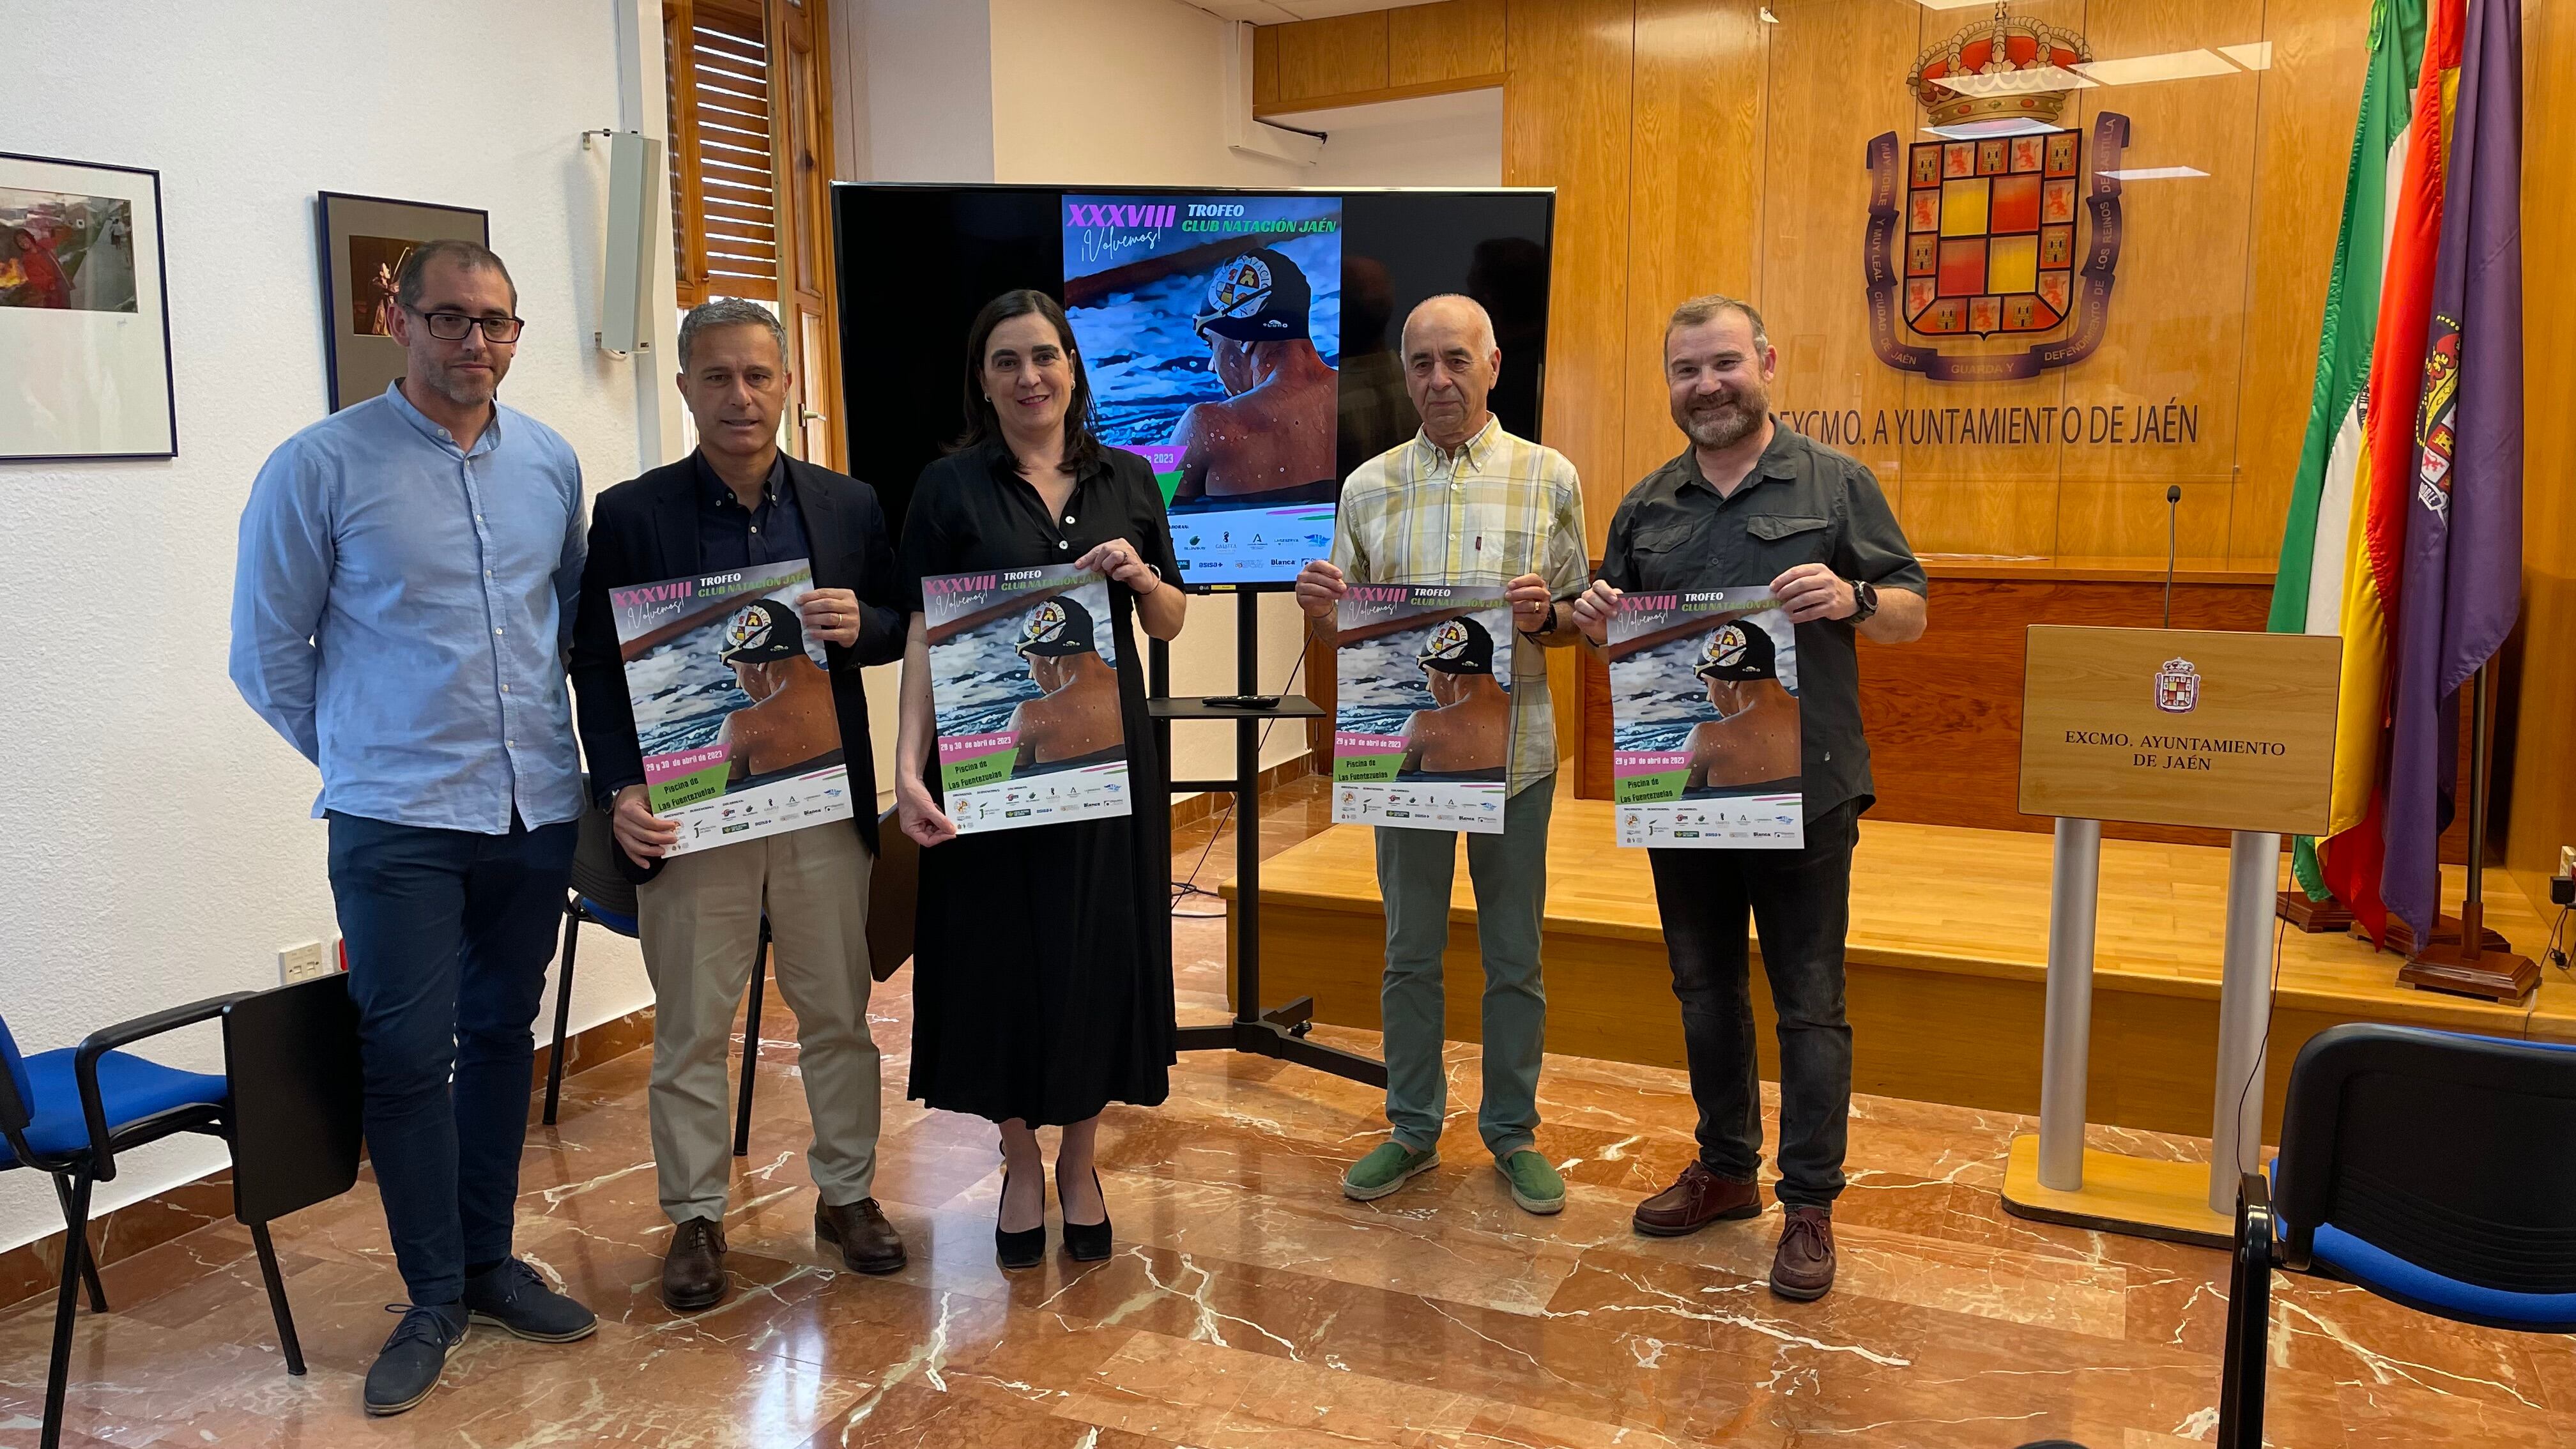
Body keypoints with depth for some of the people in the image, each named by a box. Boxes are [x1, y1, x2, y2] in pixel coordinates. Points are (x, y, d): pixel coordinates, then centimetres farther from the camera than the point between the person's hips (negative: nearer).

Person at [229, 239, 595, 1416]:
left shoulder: (551, 462, 6)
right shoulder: (320, 466, -6)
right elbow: (267, 652, 1)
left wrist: (540, 743, 13)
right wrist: (364, 758, 7)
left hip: (536, 807, 4)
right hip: (396, 821, -4)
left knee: (502, 1037, 13)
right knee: (407, 1053, -2)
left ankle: (488, 1263, 28)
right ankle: (434, 1298, 14)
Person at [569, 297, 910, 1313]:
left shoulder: (849, 506, 6)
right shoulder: (630, 515, -1)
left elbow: (898, 631, 12)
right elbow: (597, 666, -1)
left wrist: (860, 625, -11)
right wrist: (620, 790, -13)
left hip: (822, 806, 2)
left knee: (839, 1015, 11)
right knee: (690, 1029, 7)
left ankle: (847, 1193, 28)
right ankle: (696, 1217, 23)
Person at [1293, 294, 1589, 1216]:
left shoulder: (1549, 478, 2)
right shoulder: (1368, 487, 6)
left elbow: (1582, 622, 4)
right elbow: (1348, 625, 10)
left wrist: (1544, 614, -17)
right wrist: (1320, 605, -12)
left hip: (1514, 750, -1)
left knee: (1514, 955, 8)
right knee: (1410, 953, 10)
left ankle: (1512, 1132, 24)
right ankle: (1413, 1130, 25)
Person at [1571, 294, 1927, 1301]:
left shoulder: (1836, 485, 1)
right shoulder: (1645, 506, 12)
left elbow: (1911, 614, 1)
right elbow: (1616, 638, 18)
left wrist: (1853, 598, -21)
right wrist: (1596, 622, -5)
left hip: (1802, 792, -4)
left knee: (1809, 1002, 1)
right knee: (1705, 990, 15)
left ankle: (1810, 1204, 12)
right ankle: (1726, 1168, 30)